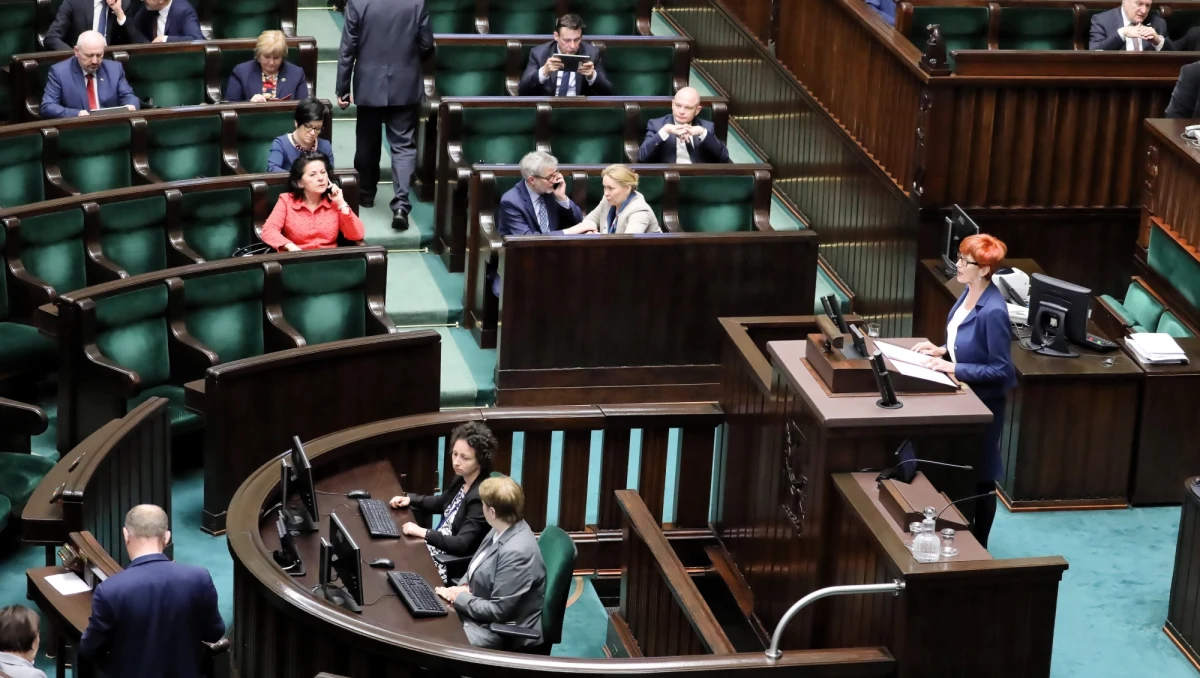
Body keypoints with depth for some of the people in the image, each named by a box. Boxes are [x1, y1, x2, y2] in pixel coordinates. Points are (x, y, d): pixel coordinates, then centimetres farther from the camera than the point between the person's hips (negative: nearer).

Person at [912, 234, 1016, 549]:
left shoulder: (993, 311, -28)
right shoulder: (969, 293, -1)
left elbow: (1002, 369, -25)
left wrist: (954, 369, -25)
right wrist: (943, 350, -1)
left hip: (982, 403, -9)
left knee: (980, 477, 8)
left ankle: (978, 547, 24)